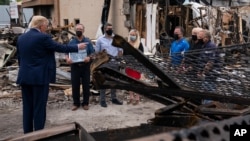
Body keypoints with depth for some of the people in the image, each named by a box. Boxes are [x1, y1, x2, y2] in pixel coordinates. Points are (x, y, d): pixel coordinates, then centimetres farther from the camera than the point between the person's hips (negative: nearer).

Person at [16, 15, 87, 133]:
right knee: (39, 107, 1)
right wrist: (77, 47, 6)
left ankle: (27, 134, 19)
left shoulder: (21, 38, 10)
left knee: (27, 107, 12)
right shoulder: (43, 37, -12)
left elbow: (19, 57, 15)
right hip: (40, 77, -7)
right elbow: (60, 48, -7)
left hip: (24, 77, 7)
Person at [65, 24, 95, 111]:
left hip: (85, 66, 0)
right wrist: (67, 59, -18)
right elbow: (67, 53, 4)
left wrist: (89, 58, -21)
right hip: (75, 66, 1)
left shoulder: (88, 41, 3)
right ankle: (76, 103, 16)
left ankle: (85, 103, 16)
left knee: (86, 85, 4)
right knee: (75, 85, 4)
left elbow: (92, 53, 0)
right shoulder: (71, 42, 5)